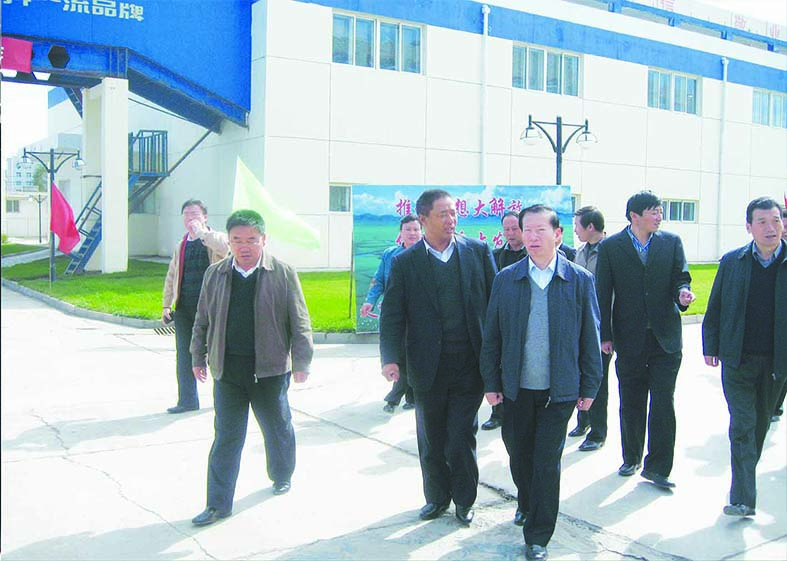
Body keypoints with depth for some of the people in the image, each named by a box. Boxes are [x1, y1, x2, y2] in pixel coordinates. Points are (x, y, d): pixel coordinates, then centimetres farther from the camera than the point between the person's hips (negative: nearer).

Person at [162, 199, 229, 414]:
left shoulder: (216, 238, 0)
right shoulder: (181, 245, 16)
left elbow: (226, 247, -26)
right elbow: (171, 276, 20)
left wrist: (201, 232, -20)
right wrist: (166, 305, 15)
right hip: (184, 308, 5)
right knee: (184, 355, 7)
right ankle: (187, 400, 17)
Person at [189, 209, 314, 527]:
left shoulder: (282, 274, -5)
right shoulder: (215, 274, 4)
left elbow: (299, 322, -3)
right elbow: (202, 321, 13)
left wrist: (301, 362, -4)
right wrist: (199, 358, 12)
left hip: (270, 369, -1)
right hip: (227, 370, 2)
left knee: (278, 429, 17)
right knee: (226, 437, 5)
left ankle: (282, 476, 43)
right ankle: (218, 504, 13)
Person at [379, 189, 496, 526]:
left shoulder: (478, 252, 1)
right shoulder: (405, 263, 1)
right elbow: (392, 314, -3)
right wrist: (390, 357, -15)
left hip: (469, 364, -1)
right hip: (427, 367, 1)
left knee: (462, 436, 5)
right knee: (431, 438, 13)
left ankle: (464, 500, 25)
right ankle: (436, 497, 32)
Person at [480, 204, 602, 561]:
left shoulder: (580, 280, -3)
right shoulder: (506, 279, 1)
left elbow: (590, 337, 1)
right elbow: (492, 336, 5)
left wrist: (589, 387, 1)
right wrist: (491, 382, 2)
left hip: (559, 391, -2)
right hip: (515, 388, 2)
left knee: (547, 462, 1)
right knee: (518, 455, 16)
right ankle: (526, 503, 45)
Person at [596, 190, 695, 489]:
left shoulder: (671, 242, 4)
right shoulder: (610, 246, -1)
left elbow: (680, 277, 3)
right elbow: (602, 294, 0)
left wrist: (682, 293, -22)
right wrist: (605, 335, -4)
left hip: (666, 338, 1)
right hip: (629, 338, 0)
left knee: (663, 403, -2)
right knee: (631, 405, 12)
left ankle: (657, 467, 9)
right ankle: (631, 459, 29)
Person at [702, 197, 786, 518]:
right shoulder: (732, 262, 1)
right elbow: (715, 308, 7)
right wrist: (710, 346, 5)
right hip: (738, 359, -1)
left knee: (760, 422, 16)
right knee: (742, 424, -5)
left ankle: (745, 476, 38)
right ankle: (742, 497, -4)